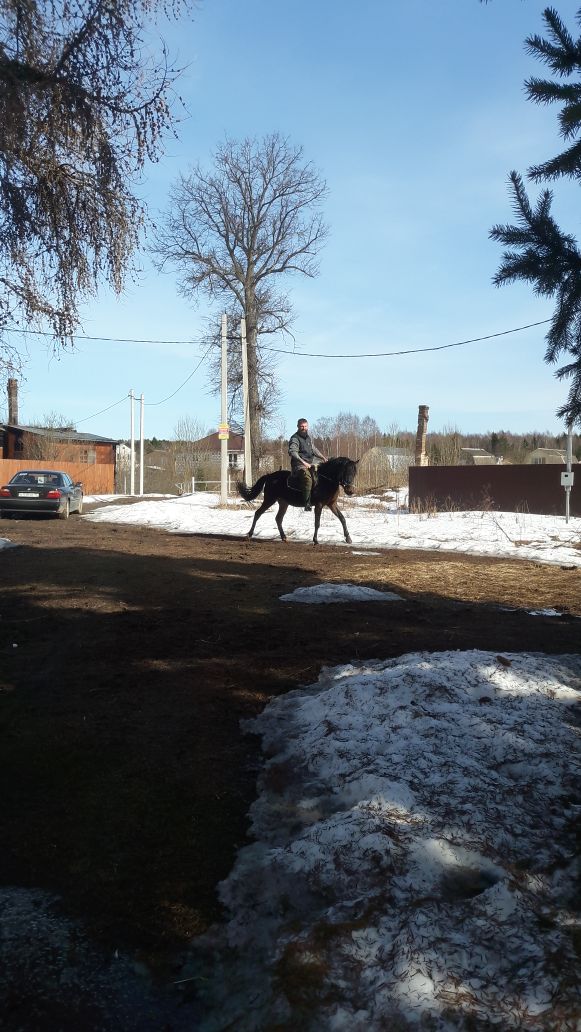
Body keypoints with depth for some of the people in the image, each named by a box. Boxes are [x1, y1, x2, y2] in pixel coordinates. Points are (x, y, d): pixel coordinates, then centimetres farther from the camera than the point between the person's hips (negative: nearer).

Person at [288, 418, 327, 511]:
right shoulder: (295, 438, -7)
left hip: (310, 464, 9)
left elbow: (314, 449, 28)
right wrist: (303, 462, -32)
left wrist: (323, 457, 12)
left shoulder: (308, 438, 19)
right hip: (299, 465, -9)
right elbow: (292, 452, -21)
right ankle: (307, 504, -36)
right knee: (308, 479, -32)